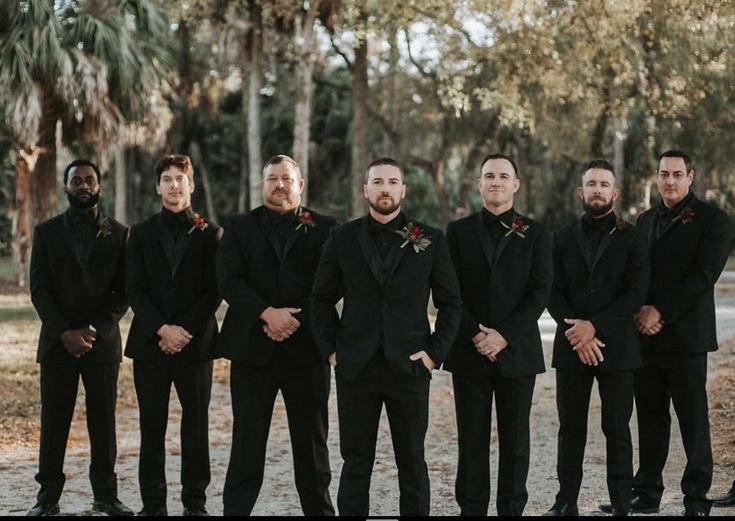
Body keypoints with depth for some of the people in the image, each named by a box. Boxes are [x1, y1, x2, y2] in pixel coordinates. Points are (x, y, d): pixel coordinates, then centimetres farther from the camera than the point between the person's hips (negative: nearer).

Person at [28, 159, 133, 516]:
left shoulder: (118, 233, 6)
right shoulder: (46, 232, 8)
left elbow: (123, 292, 2)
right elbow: (39, 289, 1)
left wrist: (94, 330, -11)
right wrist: (65, 332, -11)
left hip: (103, 342, 0)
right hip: (56, 342, 0)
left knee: (103, 421, 3)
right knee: (53, 422, 1)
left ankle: (106, 495, 9)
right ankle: (48, 496, 5)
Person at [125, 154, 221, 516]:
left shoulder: (209, 233, 5)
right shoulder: (142, 233, 9)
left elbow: (214, 291, -1)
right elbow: (134, 289, 2)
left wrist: (184, 331, -11)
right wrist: (162, 329, -12)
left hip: (195, 342, -1)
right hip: (149, 343, 1)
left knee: (196, 425, 3)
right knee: (152, 427, 4)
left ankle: (195, 502, 10)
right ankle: (153, 503, 9)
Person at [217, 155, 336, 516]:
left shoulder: (324, 228, 6)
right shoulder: (240, 228, 9)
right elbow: (228, 280, -4)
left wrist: (295, 319, -13)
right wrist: (268, 314, -16)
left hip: (306, 347, 0)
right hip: (252, 347, 0)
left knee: (311, 438, 5)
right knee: (248, 438, 3)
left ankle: (318, 508, 14)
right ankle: (235, 508, 9)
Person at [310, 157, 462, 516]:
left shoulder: (430, 240, 3)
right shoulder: (342, 238, 5)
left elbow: (451, 303, 6)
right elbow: (321, 299, 10)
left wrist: (435, 352, -3)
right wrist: (330, 349, 0)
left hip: (409, 366, -1)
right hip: (355, 366, 1)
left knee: (412, 461, 6)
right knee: (355, 460, 6)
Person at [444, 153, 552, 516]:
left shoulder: (535, 234, 5)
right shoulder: (458, 232, 7)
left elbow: (540, 292, -3)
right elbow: (451, 292, 1)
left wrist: (505, 335, -13)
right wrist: (475, 335, -12)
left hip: (517, 351, 0)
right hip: (469, 351, 0)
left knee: (515, 438, 4)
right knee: (472, 438, 3)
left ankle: (512, 508, 12)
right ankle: (472, 508, 10)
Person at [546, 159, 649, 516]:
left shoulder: (631, 239, 4)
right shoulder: (564, 239, 11)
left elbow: (635, 293, -6)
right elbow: (554, 294, 5)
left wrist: (595, 326, -14)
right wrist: (576, 332, -10)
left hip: (617, 347, -2)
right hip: (571, 348, 2)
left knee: (617, 429, 1)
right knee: (570, 429, 5)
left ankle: (621, 504, 6)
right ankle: (566, 502, 11)